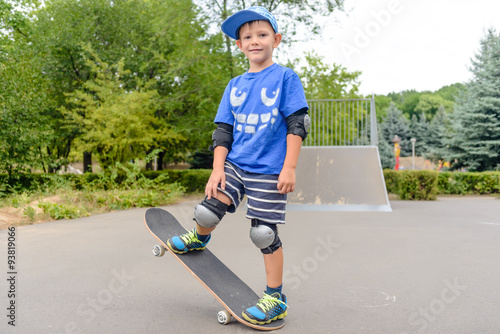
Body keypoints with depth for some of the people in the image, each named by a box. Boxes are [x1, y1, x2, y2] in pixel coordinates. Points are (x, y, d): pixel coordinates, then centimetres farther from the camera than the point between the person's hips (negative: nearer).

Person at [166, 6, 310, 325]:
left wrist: (290, 167, -13)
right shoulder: (235, 86, 11)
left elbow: (297, 125, -6)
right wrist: (217, 168, 0)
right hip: (235, 164, 4)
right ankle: (200, 238, 26)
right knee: (206, 211, -12)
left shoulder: (286, 78, -1)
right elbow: (223, 130, 10)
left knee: (265, 233, -1)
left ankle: (276, 299, 16)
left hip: (269, 171, -4)